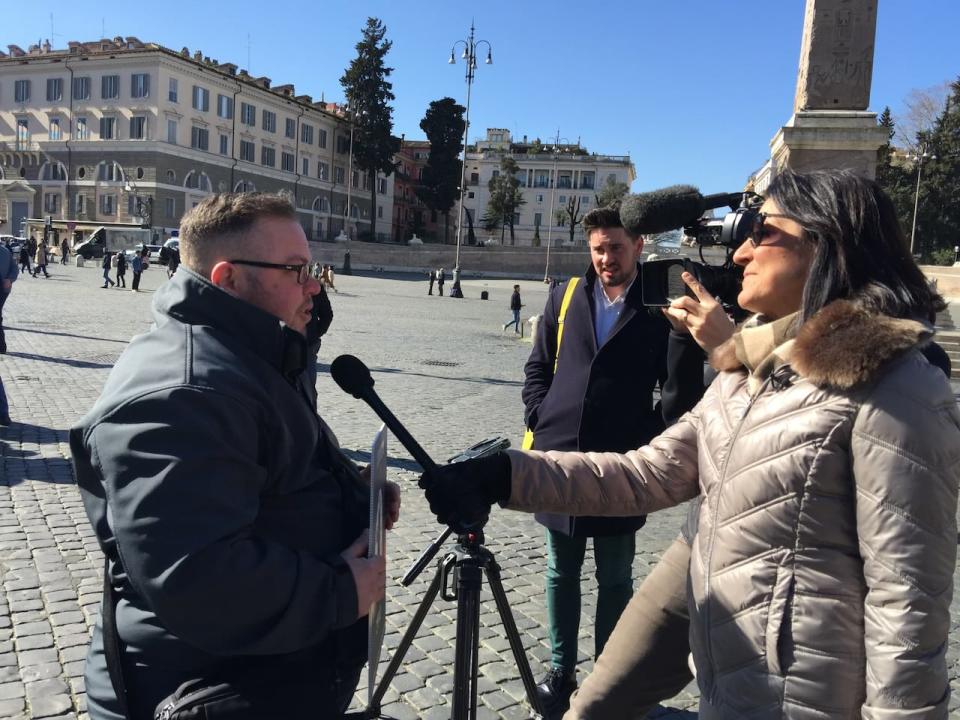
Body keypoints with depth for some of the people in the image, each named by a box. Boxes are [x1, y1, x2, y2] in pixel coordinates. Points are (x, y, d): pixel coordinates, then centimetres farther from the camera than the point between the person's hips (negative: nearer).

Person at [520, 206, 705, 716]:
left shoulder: (660, 308, -3)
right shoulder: (565, 297, 6)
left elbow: (682, 391, -1)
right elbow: (538, 367, 11)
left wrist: (648, 440, -13)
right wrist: (540, 422, 3)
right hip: (558, 456, 3)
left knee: (614, 578, 10)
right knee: (560, 572, 14)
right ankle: (560, 670, 29)